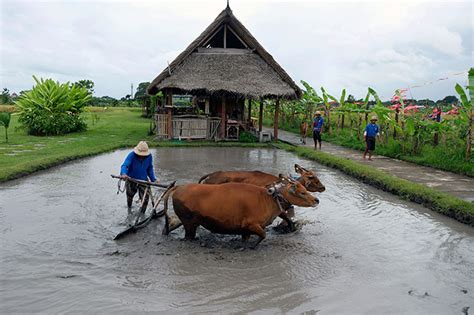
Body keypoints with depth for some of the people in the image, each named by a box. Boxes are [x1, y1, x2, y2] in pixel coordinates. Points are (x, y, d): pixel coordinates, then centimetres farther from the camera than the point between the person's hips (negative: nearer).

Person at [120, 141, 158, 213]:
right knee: (129, 197, 23)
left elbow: (150, 169, 3)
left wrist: (153, 179, -3)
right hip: (131, 180, -1)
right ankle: (129, 209, 56)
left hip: (143, 180, 1)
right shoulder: (132, 155, -23)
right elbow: (124, 165, -37)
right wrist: (123, 173, -57)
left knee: (145, 199, -11)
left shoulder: (149, 156, -11)